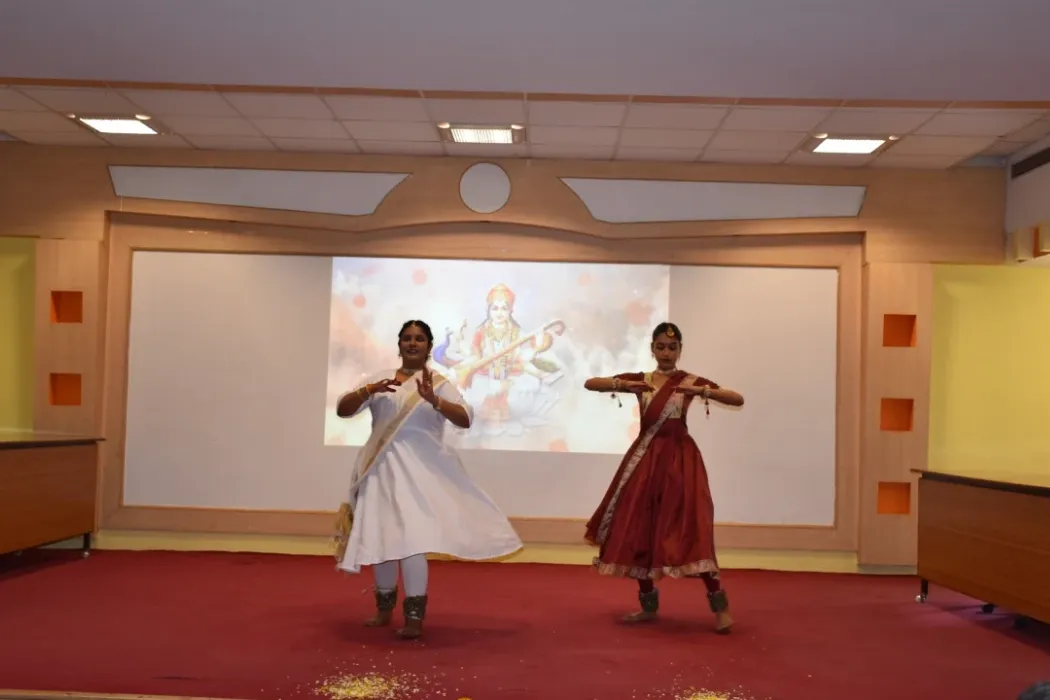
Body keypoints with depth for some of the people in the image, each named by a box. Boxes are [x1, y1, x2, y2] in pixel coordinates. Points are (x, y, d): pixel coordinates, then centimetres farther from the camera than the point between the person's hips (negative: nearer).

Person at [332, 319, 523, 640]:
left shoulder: (440, 384, 2)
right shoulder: (380, 378, 10)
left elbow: (465, 419, -11)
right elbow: (342, 410, 4)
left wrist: (434, 400, -28)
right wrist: (369, 391, -15)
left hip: (419, 469, -4)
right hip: (381, 468, 4)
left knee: (411, 537, -14)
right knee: (379, 537, 10)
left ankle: (415, 617, -6)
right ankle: (385, 608, 28)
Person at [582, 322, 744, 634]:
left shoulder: (691, 380, 2)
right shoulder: (639, 379, 8)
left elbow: (738, 399, -7)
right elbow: (590, 383, -1)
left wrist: (703, 391, -23)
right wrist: (622, 385, -19)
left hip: (680, 459, -3)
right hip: (645, 458, 3)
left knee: (688, 530, -11)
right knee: (638, 530, 4)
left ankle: (720, 606, -1)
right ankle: (649, 605, 18)